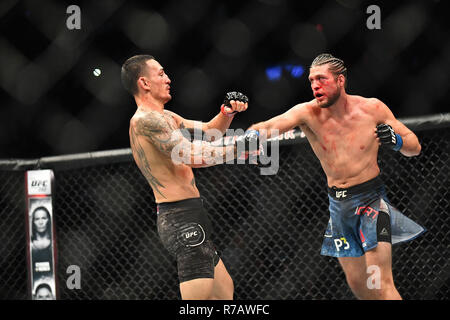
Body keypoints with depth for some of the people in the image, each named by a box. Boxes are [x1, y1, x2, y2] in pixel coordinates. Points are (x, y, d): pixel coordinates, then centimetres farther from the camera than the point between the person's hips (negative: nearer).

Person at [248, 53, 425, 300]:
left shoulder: (372, 108, -8)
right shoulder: (308, 113, -7)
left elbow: (414, 148, 1)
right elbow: (271, 126, -27)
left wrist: (395, 140, -22)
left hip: (371, 198, -3)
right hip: (338, 203, 3)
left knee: (381, 284, -14)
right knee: (357, 284, 8)